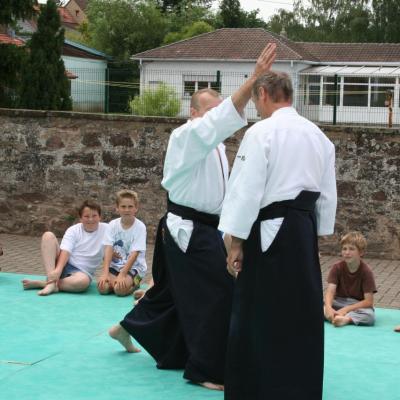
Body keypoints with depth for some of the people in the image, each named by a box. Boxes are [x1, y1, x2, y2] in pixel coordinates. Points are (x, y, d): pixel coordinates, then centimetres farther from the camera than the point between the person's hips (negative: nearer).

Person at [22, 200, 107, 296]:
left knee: (83, 281, -42)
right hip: (63, 264, 2)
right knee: (48, 235, -19)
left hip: (81, 272, -2)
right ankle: (51, 283, -29)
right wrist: (58, 270, -33)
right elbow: (65, 251, -15)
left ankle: (39, 283, -27)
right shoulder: (73, 230, 0)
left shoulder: (105, 229, -2)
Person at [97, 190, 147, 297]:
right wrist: (105, 273, -23)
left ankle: (134, 284, 3)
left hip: (133, 267, -3)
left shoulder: (140, 227, -11)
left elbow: (134, 254, -16)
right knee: (102, 286, -24)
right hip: (115, 266, 3)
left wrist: (122, 275, -26)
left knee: (120, 289, -30)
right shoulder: (112, 225, -1)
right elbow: (108, 249, -10)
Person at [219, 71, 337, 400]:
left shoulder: (261, 132, -11)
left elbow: (247, 190, -13)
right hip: (304, 231, 7)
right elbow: (328, 193, 14)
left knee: (258, 317, 1)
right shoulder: (318, 135, 11)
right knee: (302, 314, 13)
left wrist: (237, 242, -8)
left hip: (270, 232, -7)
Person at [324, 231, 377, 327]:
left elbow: (369, 301, -16)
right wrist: (328, 308, -38)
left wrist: (345, 309, -25)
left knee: (370, 315, -36)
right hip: (339, 303, 3)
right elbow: (330, 291, -17)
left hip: (358, 305, -2)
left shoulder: (366, 271, -12)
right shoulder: (337, 268, -5)